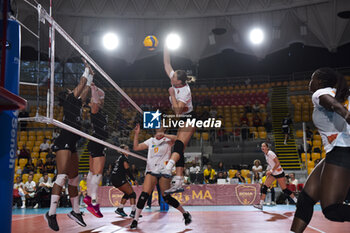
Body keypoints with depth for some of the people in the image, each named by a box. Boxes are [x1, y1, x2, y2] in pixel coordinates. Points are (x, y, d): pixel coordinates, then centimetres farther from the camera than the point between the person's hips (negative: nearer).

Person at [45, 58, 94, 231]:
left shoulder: (76, 103, 22)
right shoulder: (69, 100, 2)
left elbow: (86, 89, 33)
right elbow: (81, 84, 6)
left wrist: (91, 76, 37)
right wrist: (87, 69, 18)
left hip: (71, 146, 9)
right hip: (63, 143, -9)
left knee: (74, 179, 12)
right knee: (63, 175, -19)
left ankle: (75, 211, 20)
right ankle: (51, 213, -19)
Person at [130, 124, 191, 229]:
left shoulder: (167, 140, 3)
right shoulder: (151, 141, 14)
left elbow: (175, 138, -19)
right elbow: (136, 148, 11)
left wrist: (163, 135, -26)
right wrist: (136, 134, 3)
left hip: (164, 172, -3)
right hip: (151, 171, 3)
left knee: (166, 197, -2)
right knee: (144, 194, -12)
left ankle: (185, 214, 18)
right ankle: (135, 220, -4)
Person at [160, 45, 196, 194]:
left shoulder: (184, 91, -22)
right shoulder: (176, 82, -1)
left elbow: (178, 109, -29)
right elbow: (167, 64, 8)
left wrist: (172, 94, -23)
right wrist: (165, 49, 5)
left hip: (188, 120, -8)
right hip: (183, 121, 8)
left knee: (179, 144, -27)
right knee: (180, 150, 0)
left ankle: (168, 169, -46)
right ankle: (178, 183, -5)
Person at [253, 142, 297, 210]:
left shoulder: (270, 153, -19)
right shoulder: (265, 154, 6)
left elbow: (278, 163, -23)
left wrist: (271, 171, -21)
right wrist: (269, 171, 7)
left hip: (279, 173, -8)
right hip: (272, 174, 8)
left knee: (285, 190, -3)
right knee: (264, 187, -2)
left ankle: (296, 201, 15)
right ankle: (261, 204, -1)